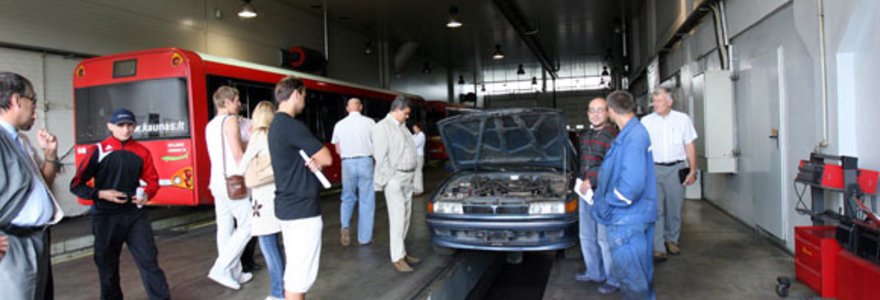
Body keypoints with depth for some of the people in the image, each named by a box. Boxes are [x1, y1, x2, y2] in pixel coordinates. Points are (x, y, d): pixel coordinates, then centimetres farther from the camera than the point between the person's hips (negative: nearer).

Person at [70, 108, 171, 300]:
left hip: (135, 214, 1)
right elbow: (76, 185, 0)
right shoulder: (98, 151, -3)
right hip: (106, 217, -1)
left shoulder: (142, 152, 6)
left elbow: (152, 180, 12)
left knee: (149, 260, -3)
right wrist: (102, 194, -15)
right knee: (107, 266, 12)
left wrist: (147, 194, -8)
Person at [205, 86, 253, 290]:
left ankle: (234, 273, 14)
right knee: (247, 225, -4)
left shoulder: (210, 125, 18)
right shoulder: (230, 120, -8)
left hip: (217, 181, 9)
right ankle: (221, 269, -7)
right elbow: (238, 154, -15)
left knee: (225, 228, 8)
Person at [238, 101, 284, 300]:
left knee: (267, 245, -3)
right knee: (272, 243, 17)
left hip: (264, 195, -8)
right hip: (276, 192, 8)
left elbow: (244, 165, -6)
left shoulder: (259, 135, -6)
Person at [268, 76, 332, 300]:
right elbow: (327, 158, -16)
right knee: (301, 273, -3)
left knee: (293, 267, 19)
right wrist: (317, 160, 5)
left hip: (287, 206, 10)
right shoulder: (293, 126, -18)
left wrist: (315, 161, -6)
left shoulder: (276, 125, 14)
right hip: (302, 209, -10)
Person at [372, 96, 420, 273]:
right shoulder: (383, 128, -9)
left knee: (405, 216, 12)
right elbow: (381, 157, -14)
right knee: (398, 217, -8)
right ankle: (397, 258, -2)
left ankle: (401, 251, 22)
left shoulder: (402, 127, 18)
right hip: (394, 178, -9)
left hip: (407, 178, 9)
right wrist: (385, 180, -17)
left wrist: (411, 174, 16)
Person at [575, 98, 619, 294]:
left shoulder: (611, 136, -13)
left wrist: (592, 182, -19)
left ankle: (613, 279, 14)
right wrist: (582, 181, 13)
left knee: (605, 238, -2)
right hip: (586, 191, 8)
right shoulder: (585, 135, 13)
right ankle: (594, 273, 33)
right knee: (587, 236, 17)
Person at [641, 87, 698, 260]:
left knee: (675, 208, 9)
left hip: (676, 168, 1)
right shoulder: (646, 121, 3)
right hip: (654, 169, -1)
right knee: (656, 209, -6)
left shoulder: (682, 119, 4)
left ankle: (672, 240, 27)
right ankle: (658, 248, -3)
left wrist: (692, 170, 4)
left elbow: (689, 146, 8)